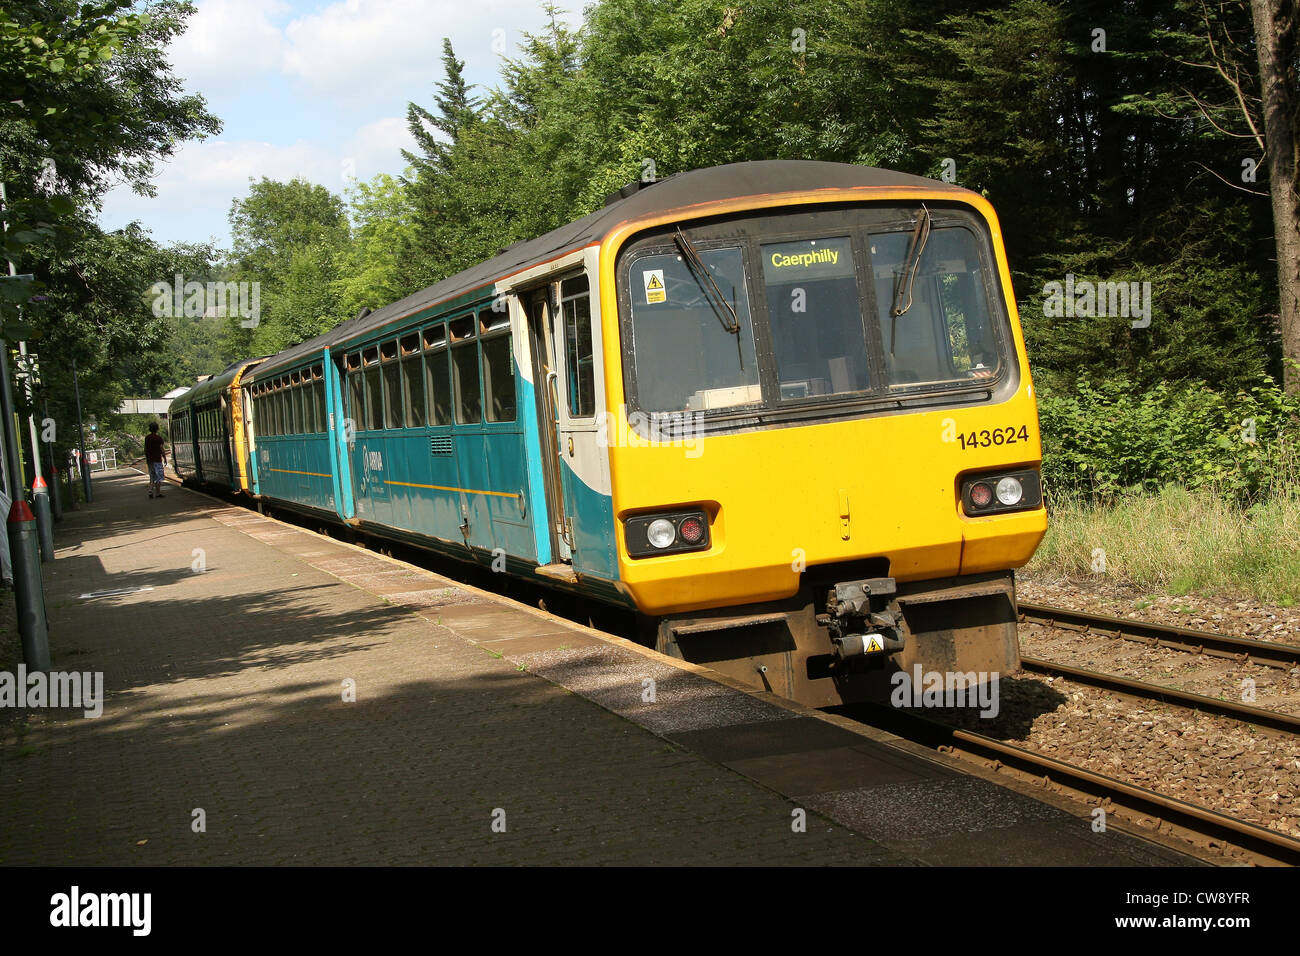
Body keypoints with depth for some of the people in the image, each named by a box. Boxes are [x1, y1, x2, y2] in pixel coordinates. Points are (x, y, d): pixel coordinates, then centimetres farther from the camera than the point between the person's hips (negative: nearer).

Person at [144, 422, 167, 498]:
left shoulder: (147, 438, 6)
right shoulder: (159, 438, -11)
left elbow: (145, 449, 10)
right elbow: (162, 449, -11)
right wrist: (165, 458, 0)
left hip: (149, 460, 5)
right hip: (157, 460, -5)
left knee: (152, 477, 14)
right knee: (159, 477, 2)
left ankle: (150, 490, -4)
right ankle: (158, 493, 2)